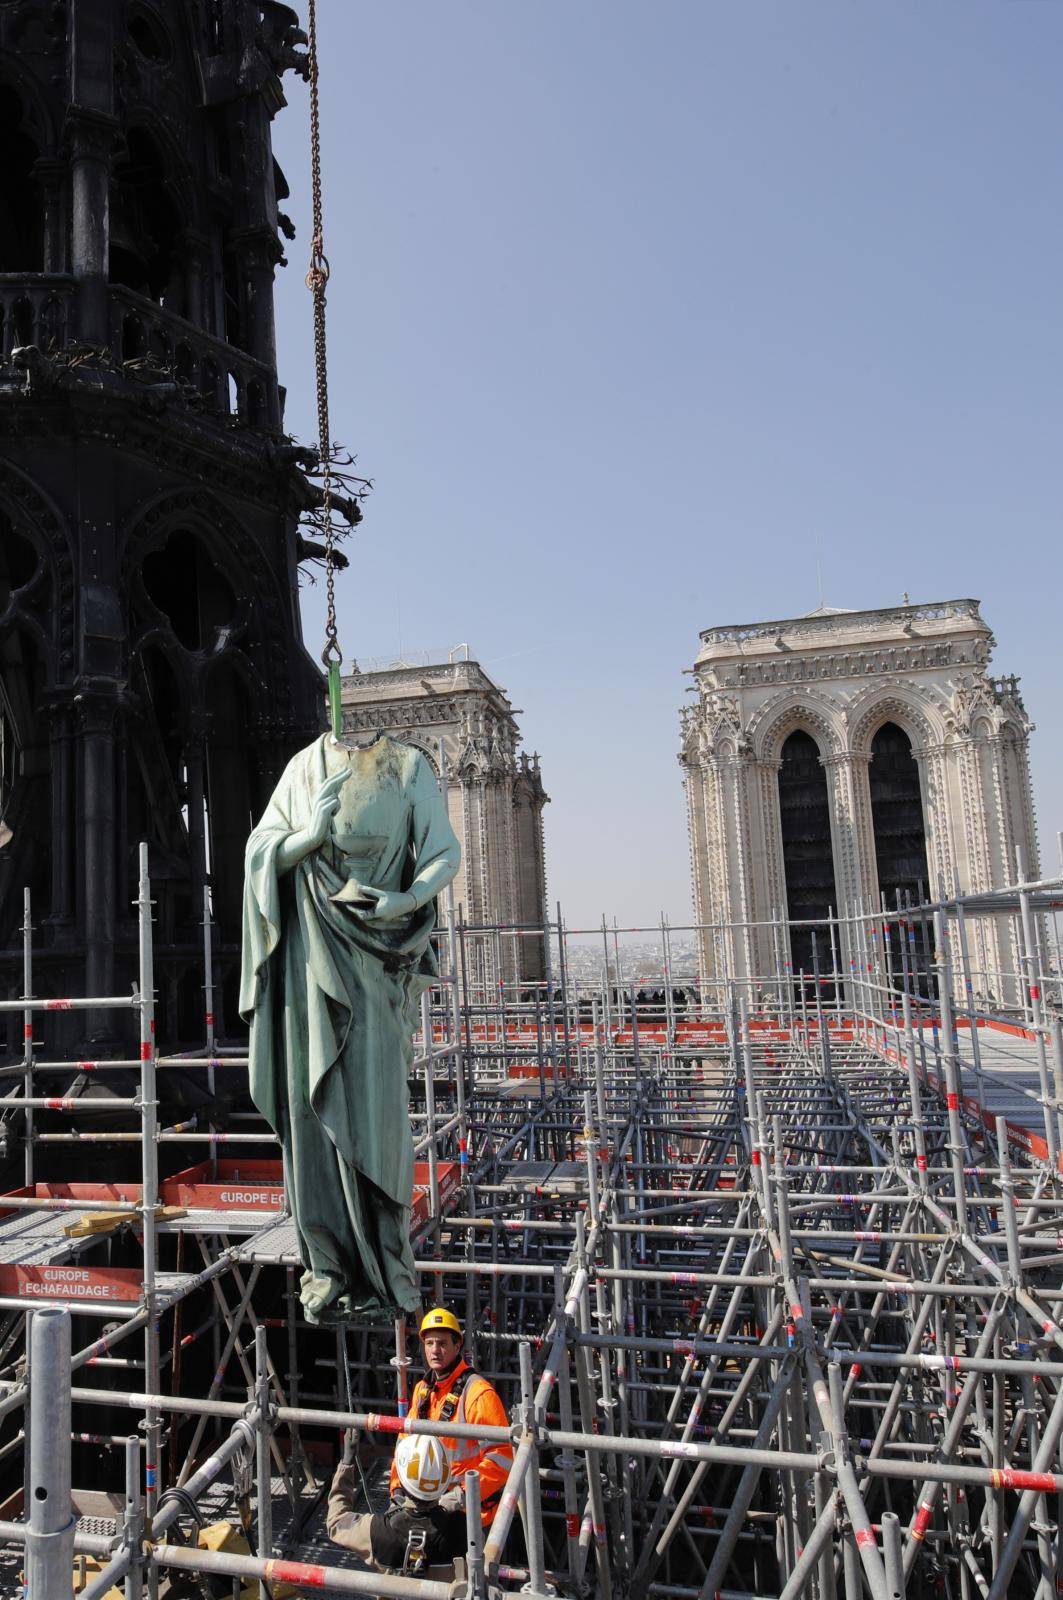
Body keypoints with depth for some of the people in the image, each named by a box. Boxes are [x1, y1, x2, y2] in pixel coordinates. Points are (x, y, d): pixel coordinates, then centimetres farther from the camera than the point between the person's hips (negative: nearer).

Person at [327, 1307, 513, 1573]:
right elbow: (406, 1442, 13)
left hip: (464, 1511, -7)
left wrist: (460, 1496, -23)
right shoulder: (422, 1389, 8)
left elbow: (501, 1457, -23)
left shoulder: (477, 1393, -20)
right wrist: (398, 1490, 1)